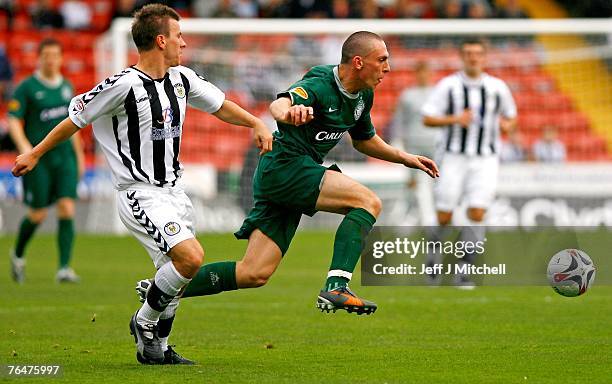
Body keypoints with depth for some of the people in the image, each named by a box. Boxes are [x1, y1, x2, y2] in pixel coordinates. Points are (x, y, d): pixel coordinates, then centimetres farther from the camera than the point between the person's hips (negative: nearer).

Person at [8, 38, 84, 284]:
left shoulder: (66, 86, 11)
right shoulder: (27, 88, -5)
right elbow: (13, 120, -10)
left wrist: (79, 155, 23)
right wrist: (23, 145, -27)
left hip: (64, 157, 4)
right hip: (38, 159, -4)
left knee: (67, 209, -11)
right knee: (38, 215, 1)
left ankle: (64, 268, -12)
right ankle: (18, 255, 30)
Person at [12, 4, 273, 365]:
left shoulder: (182, 78, 5)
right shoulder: (124, 86, -17)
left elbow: (220, 104, 21)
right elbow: (76, 119, -6)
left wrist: (257, 124, 6)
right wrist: (35, 154, 4)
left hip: (172, 190, 8)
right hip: (140, 195, -8)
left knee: (176, 266, 12)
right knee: (191, 257, -21)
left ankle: (156, 347, 27)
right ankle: (145, 322, 0)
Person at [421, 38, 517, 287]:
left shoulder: (497, 87, 7)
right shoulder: (448, 86, 0)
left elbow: (511, 117, 21)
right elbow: (427, 119, -2)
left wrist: (507, 124, -3)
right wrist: (454, 119, -18)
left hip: (485, 160, 1)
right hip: (453, 157, -1)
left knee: (477, 213, -13)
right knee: (444, 218, -4)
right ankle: (436, 248, 27)